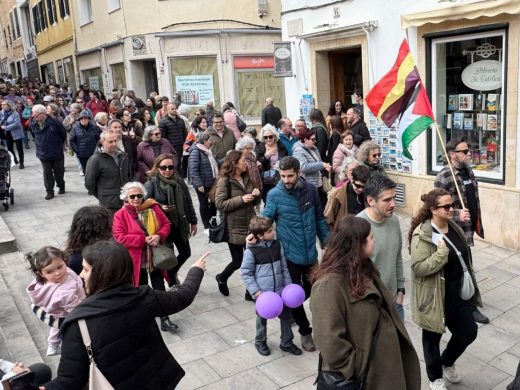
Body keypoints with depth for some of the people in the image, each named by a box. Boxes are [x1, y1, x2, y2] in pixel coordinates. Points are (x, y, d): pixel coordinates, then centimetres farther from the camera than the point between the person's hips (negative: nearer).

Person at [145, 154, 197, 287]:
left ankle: (172, 272, 43)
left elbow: (188, 203, 9)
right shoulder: (152, 183, -12)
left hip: (179, 226, 5)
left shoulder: (179, 182, 2)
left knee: (185, 252, 15)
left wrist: (193, 222, 11)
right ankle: (173, 283, 30)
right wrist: (160, 207, -32)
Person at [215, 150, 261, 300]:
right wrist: (241, 199, -23)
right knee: (238, 261, 3)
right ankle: (221, 278, 35)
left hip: (250, 226, 6)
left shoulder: (247, 178, 9)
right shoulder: (224, 181, -11)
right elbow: (219, 204, -18)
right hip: (234, 228, -6)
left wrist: (257, 195, -5)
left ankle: (251, 291, 20)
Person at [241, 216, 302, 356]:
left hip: (280, 291, 4)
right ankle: (260, 342, 39)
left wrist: (288, 285, 3)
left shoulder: (277, 245, -3)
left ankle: (286, 343, 32)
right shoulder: (251, 251, -17)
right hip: (263, 293, -4)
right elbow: (246, 273, -9)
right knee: (262, 318, 16)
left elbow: (284, 267, 5)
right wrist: (255, 291, -14)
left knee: (286, 315, 13)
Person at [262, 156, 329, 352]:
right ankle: (305, 331, 30)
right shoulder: (274, 195, -14)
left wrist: (326, 241, 10)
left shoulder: (310, 190, -5)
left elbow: (319, 218, 6)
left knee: (312, 291, 19)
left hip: (310, 252, 3)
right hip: (289, 255, -3)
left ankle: (292, 312, 48)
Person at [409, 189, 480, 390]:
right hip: (435, 295, -7)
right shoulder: (422, 235, -22)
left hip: (458, 292, 7)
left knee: (469, 332, 14)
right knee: (433, 336, 13)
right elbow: (419, 268, -26)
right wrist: (441, 252, -32)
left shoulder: (455, 228, 3)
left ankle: (447, 362, 42)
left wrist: (471, 286, 19)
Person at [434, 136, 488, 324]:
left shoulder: (468, 171, 8)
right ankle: (470, 307, 15)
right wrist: (458, 215, -31)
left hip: (469, 228, 8)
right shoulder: (443, 178, -20)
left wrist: (478, 222, 18)